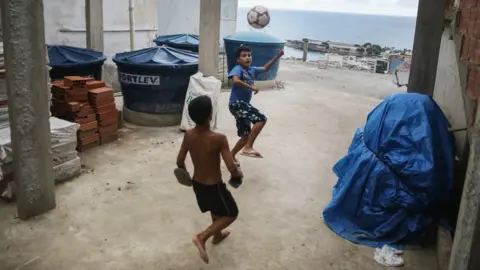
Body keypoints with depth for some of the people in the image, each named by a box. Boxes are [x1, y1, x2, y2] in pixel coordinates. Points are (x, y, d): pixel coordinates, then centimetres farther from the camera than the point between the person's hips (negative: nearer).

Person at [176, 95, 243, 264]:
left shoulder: (188, 135, -11)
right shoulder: (219, 138, -29)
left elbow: (179, 162, -3)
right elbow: (232, 168, -28)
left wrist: (186, 175, 17)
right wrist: (238, 175, -6)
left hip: (197, 183, 7)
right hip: (214, 186, -6)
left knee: (215, 210, 33)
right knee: (231, 214, 16)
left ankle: (217, 235, 56)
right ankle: (202, 237, 2)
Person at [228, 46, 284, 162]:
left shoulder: (252, 70, 13)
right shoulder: (238, 69, -9)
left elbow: (265, 68, 26)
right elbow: (236, 80, -30)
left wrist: (277, 56, 17)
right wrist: (252, 88, -26)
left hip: (243, 104, 9)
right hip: (236, 103, -9)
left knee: (246, 136, 14)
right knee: (261, 119, -21)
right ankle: (248, 147, -18)